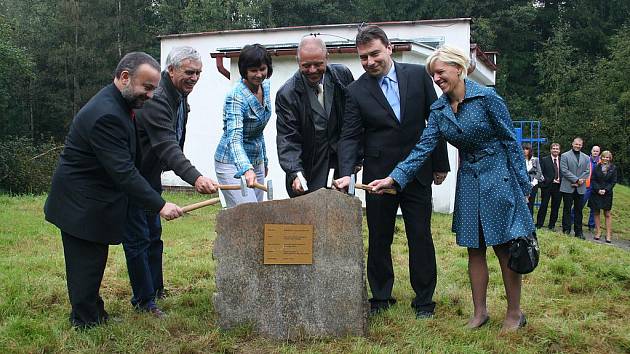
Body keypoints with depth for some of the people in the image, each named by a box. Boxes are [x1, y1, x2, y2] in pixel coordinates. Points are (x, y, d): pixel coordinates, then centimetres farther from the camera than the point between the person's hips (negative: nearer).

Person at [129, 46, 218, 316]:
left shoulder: (180, 98, 5)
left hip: (150, 177, 10)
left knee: (153, 235, 17)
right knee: (137, 239, -3)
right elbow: (167, 146, -39)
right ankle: (144, 301, 6)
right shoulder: (156, 99, -27)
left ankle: (156, 292, 29)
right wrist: (195, 177, -50)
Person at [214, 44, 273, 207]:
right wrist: (246, 170, -52)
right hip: (232, 163, -8)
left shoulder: (265, 86, 1)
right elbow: (234, 138, -36)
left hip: (256, 161, 8)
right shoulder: (236, 97, -23)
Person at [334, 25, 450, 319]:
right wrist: (346, 173, -20)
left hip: (417, 172, 0)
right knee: (379, 239, 9)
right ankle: (381, 297, 23)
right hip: (378, 175, 0)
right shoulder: (357, 91, -2)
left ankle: (424, 300, 18)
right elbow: (350, 136, -4)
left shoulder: (418, 75, -1)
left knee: (421, 238, 5)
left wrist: (440, 163, 4)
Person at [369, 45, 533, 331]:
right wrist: (394, 178, -15)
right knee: (474, 250, 8)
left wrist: (523, 186, -6)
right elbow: (423, 149, -3)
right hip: (468, 180, 5)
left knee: (505, 249, 0)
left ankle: (514, 313, 14)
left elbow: (510, 141, -8)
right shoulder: (439, 109, 3)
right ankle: (479, 311, 19)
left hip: (498, 178, -5)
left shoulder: (486, 98, -12)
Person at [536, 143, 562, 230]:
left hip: (558, 186, 3)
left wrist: (560, 180, -8)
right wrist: (549, 180, -13)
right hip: (547, 186, -3)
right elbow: (541, 173, -3)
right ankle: (539, 224, 4)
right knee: (543, 205, -2)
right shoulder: (544, 160, 3)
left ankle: (552, 225, 17)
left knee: (555, 206, 7)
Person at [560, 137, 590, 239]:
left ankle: (578, 231, 11)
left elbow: (587, 171, 7)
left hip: (580, 188, 3)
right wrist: (576, 179, -15)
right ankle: (566, 230, 6)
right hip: (568, 187, -3)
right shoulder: (565, 156, 1)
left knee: (579, 210, 6)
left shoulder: (586, 158, 14)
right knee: (567, 209, 1)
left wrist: (580, 181, -9)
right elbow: (564, 170, -8)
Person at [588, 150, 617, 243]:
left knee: (607, 214, 2)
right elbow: (592, 180, 1)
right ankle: (598, 232, 12)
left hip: (607, 193, -1)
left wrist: (605, 190, -12)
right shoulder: (597, 167, 2)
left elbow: (613, 181, 0)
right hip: (596, 193, 1)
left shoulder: (613, 168, 1)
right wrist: (598, 189, -11)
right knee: (596, 213, 5)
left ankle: (608, 234, 2)